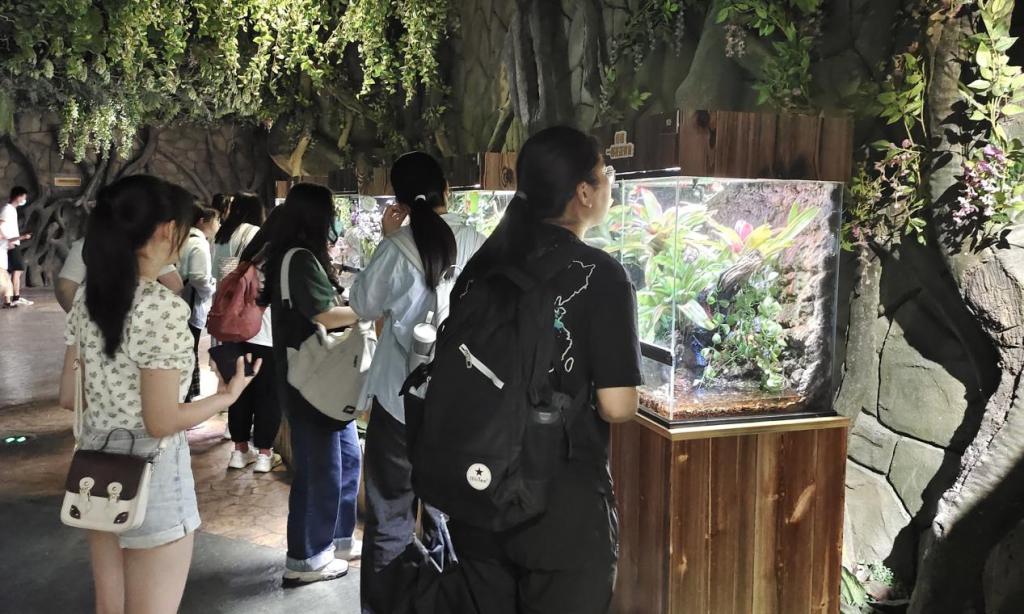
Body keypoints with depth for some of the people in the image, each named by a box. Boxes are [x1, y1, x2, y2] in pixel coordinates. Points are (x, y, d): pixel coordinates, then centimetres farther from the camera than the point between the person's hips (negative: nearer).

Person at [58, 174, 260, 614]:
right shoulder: (163, 306, -23)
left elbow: (69, 395, 7)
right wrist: (227, 395, -7)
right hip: (149, 474, -7)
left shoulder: (88, 295, 0)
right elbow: (161, 422, -20)